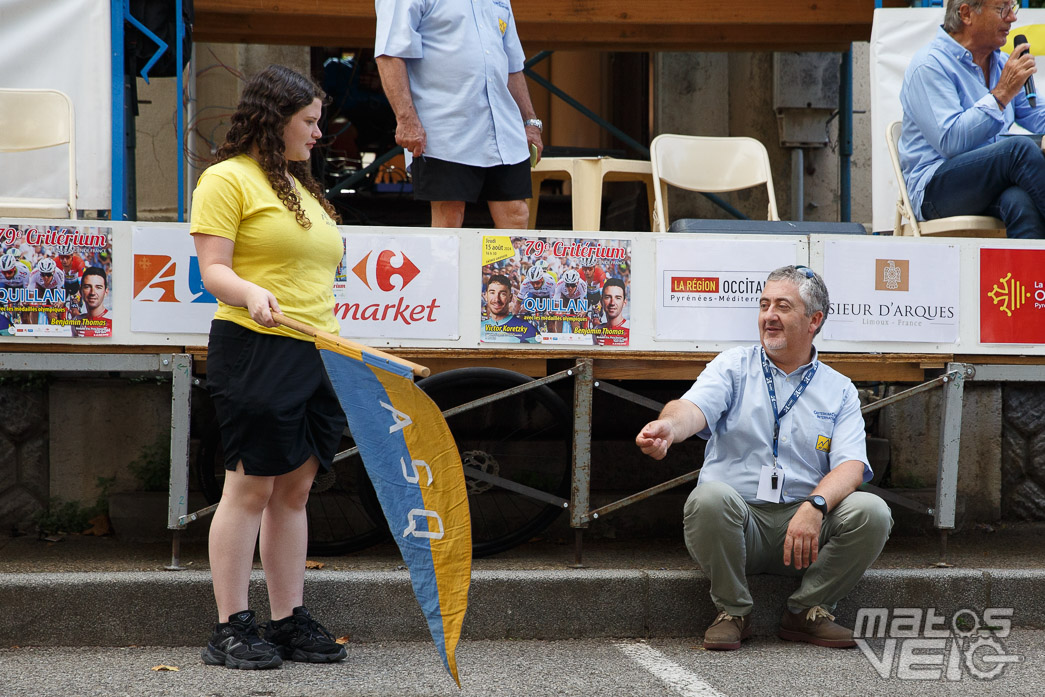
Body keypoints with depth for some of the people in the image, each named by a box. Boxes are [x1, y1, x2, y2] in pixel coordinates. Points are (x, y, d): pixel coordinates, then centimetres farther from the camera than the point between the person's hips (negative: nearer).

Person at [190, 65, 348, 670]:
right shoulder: (228, 179, -2)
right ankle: (232, 629, -4)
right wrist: (251, 294, -30)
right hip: (255, 348, -8)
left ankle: (291, 622, 11)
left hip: (315, 355, 8)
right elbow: (213, 269, -11)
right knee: (251, 485, -7)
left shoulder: (300, 186, 24)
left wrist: (335, 336, 22)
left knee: (296, 487, 7)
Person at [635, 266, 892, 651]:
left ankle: (807, 611, -4)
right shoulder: (733, 367, 7)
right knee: (710, 497, -34)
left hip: (805, 523, 2)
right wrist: (668, 426, -40)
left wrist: (816, 506, -25)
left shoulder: (839, 391, 11)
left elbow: (850, 466, -3)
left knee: (871, 511, -24)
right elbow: (695, 407, -14)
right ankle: (733, 612, -11)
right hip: (737, 521, -1)